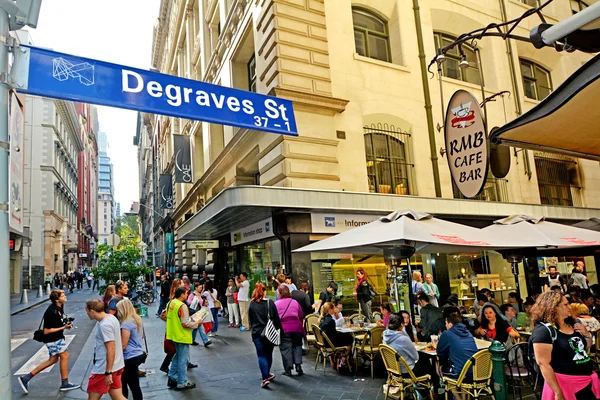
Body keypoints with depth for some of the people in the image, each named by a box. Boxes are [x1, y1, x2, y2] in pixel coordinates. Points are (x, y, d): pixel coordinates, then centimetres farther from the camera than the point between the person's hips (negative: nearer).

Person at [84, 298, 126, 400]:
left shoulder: (104, 325, -22)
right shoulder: (111, 317, 7)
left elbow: (111, 350, -24)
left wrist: (108, 373, -20)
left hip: (104, 369, -9)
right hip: (116, 366, 9)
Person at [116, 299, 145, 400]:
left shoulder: (126, 323, -18)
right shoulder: (137, 319, 8)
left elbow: (123, 345, -15)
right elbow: (141, 336, 21)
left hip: (131, 358, -9)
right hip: (139, 354, 9)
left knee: (134, 386, 2)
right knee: (123, 382, 20)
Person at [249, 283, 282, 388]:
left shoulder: (251, 305, -3)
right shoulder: (270, 303, -7)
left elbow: (250, 320, 5)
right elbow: (276, 318, -4)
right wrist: (278, 329, 6)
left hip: (257, 333, 0)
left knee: (261, 355, 3)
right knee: (269, 354, 17)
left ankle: (265, 378, -6)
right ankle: (267, 374, 31)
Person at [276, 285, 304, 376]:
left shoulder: (276, 304, -2)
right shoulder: (295, 302, 7)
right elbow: (301, 316, 9)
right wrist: (300, 326, 22)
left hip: (283, 329, -2)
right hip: (296, 328, 2)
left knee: (285, 349, 4)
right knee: (297, 346, 16)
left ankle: (288, 370, 6)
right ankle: (298, 365, 6)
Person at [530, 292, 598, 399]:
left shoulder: (571, 324, 7)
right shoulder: (543, 330, -18)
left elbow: (586, 348, 22)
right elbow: (543, 364, -21)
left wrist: (587, 335, 2)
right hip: (564, 384, -7)